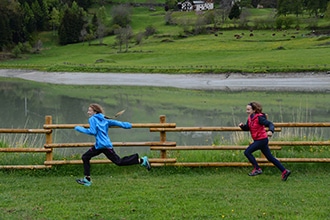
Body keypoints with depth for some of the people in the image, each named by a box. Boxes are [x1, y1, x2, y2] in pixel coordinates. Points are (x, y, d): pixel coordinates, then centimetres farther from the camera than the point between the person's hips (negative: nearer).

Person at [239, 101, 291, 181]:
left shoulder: (259, 118, -17)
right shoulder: (250, 118, 8)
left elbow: (270, 124, -23)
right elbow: (247, 128, 15)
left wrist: (270, 131, -43)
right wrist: (242, 126, -6)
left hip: (262, 139, -9)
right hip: (257, 140, 9)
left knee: (247, 152, -9)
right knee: (270, 158, 11)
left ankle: (257, 169, 0)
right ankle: (284, 171, 15)